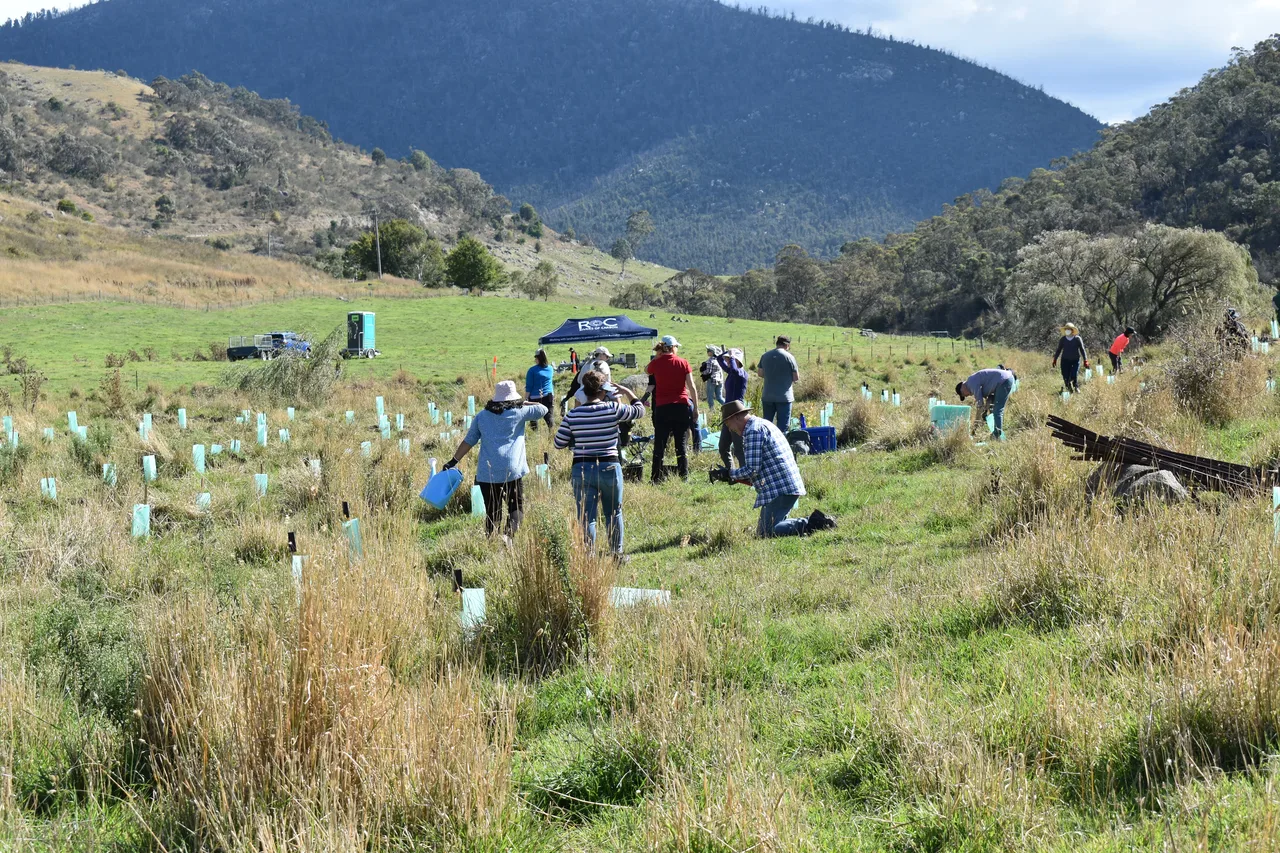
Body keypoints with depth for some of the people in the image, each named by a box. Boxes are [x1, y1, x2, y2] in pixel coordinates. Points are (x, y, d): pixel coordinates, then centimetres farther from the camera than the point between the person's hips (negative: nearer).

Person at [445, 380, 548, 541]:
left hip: (487, 473, 3)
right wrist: (522, 403, 21)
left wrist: (454, 461, 18)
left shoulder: (482, 416, 11)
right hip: (512, 472, -3)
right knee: (517, 507, 3)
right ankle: (509, 532, -21)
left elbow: (468, 441, 12)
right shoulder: (518, 413, 1)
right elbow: (543, 409, 9)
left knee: (492, 512, 9)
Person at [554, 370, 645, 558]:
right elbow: (639, 411, 7)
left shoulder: (573, 415, -4)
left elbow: (559, 443, 3)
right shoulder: (613, 409, -9)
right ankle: (616, 554, 26)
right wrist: (628, 393, 21)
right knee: (614, 514, 18)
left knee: (586, 518, 4)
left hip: (581, 470, 1)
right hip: (609, 468, -1)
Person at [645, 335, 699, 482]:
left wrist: (657, 355, 21)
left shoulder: (656, 363, -1)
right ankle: (684, 476, 6)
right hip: (681, 407, 0)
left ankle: (657, 477, 4)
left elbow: (646, 370, 23)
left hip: (662, 408, 0)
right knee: (682, 444, 7)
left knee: (660, 444, 6)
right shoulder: (683, 363, -1)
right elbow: (692, 387, -3)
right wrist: (695, 408, 2)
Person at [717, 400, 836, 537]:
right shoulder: (763, 424, 21)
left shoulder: (753, 431, -12)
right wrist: (735, 476, 20)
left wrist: (729, 474, -2)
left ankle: (812, 524, -14)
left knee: (767, 533, -12)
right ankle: (813, 521, 7)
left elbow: (752, 469, -16)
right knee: (762, 531, 13)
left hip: (780, 489, -10)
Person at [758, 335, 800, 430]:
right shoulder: (789, 357, -9)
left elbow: (760, 373, 11)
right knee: (783, 426, 1)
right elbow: (796, 378, -8)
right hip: (784, 397, -4)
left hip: (767, 396, 4)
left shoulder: (765, 356, 3)